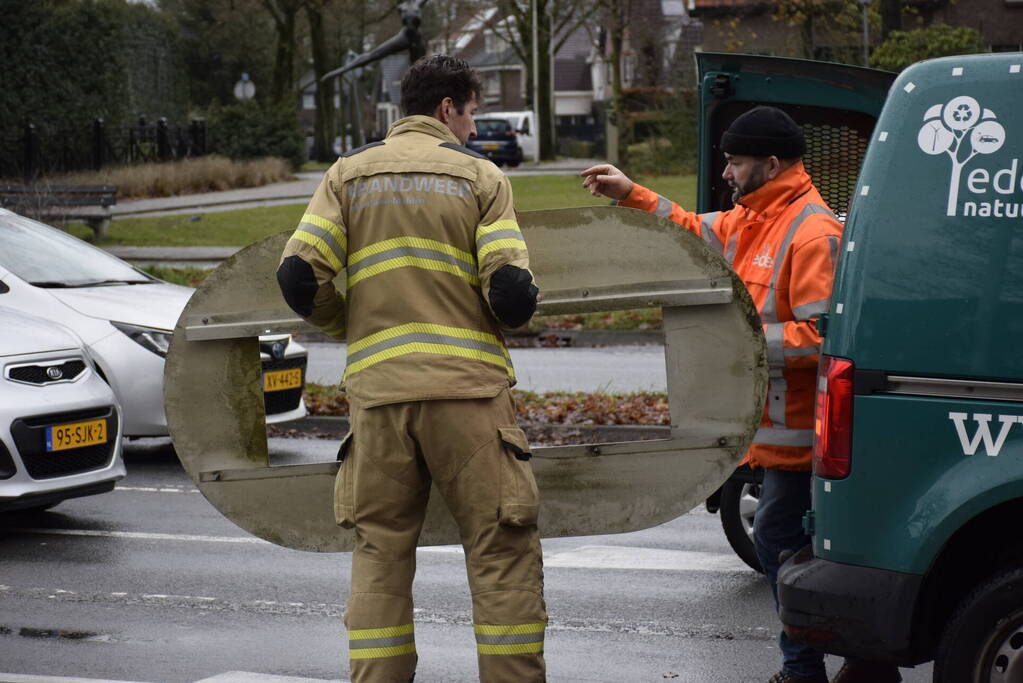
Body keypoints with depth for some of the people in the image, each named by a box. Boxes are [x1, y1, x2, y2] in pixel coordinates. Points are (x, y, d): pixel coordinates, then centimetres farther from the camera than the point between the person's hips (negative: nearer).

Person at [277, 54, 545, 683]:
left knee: (380, 554, 9)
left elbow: (300, 277, 0)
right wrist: (516, 308, 17)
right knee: (504, 553, 2)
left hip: (377, 389, 3)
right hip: (467, 387, -3)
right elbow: (513, 293, -6)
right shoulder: (480, 175, 4)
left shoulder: (349, 173, 12)